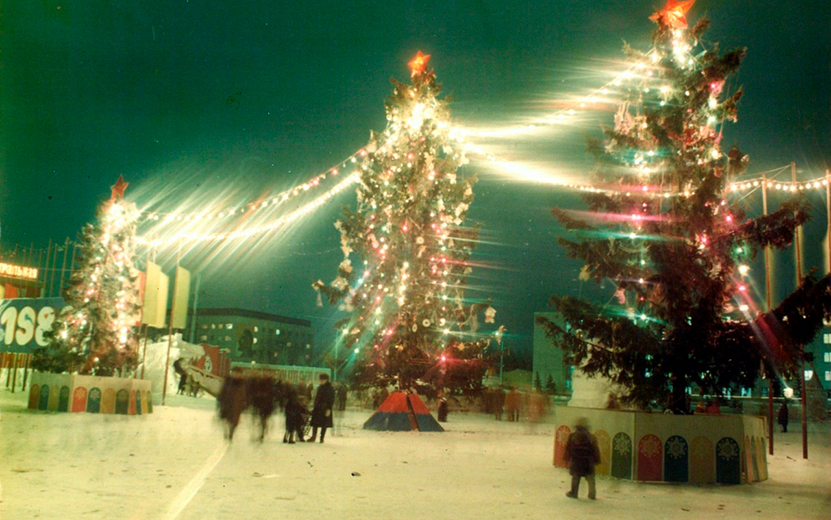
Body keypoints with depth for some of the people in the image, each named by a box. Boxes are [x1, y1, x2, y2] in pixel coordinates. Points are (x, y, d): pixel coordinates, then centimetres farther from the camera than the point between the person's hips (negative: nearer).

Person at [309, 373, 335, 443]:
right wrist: (314, 407, 15)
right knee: (315, 423, 4)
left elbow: (331, 400, -10)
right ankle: (313, 437, 11)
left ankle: (322, 438, 9)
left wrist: (329, 409, -16)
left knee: (324, 424, 1)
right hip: (318, 408, 6)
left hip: (325, 409, -6)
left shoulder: (330, 389, -8)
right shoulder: (319, 388, 13)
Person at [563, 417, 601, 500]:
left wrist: (567, 459, 9)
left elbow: (568, 449, 0)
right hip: (588, 462, 0)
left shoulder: (572, 437, -5)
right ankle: (592, 494, 11)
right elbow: (595, 450, -2)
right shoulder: (591, 438, -5)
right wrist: (596, 460, 7)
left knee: (575, 478, 11)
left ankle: (573, 493, 18)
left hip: (575, 461, 0)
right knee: (590, 478, 11)